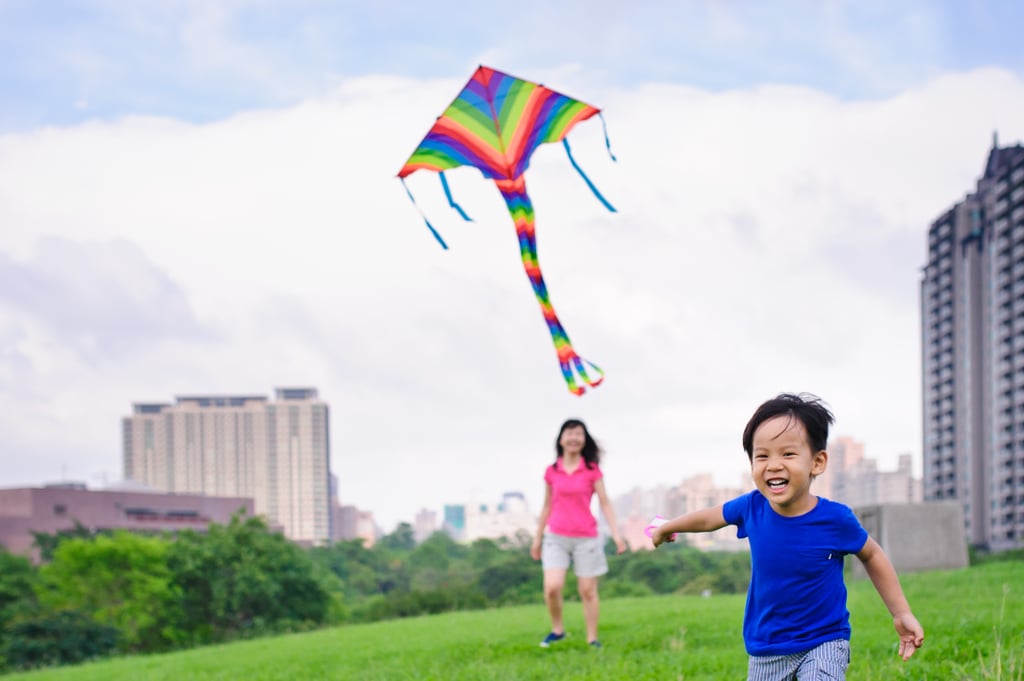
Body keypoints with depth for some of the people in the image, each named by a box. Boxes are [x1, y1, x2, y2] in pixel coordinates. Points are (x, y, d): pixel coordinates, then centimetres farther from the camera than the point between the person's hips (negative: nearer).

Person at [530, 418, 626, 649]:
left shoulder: (592, 470, 0)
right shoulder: (551, 472, 5)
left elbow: (604, 503, 0)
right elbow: (547, 506, 13)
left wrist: (616, 533, -8)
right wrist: (537, 537, 17)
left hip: (586, 538, -1)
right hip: (556, 538, 1)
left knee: (588, 591, 3)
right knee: (552, 588, -14)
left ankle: (592, 639, 13)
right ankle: (557, 629, 8)